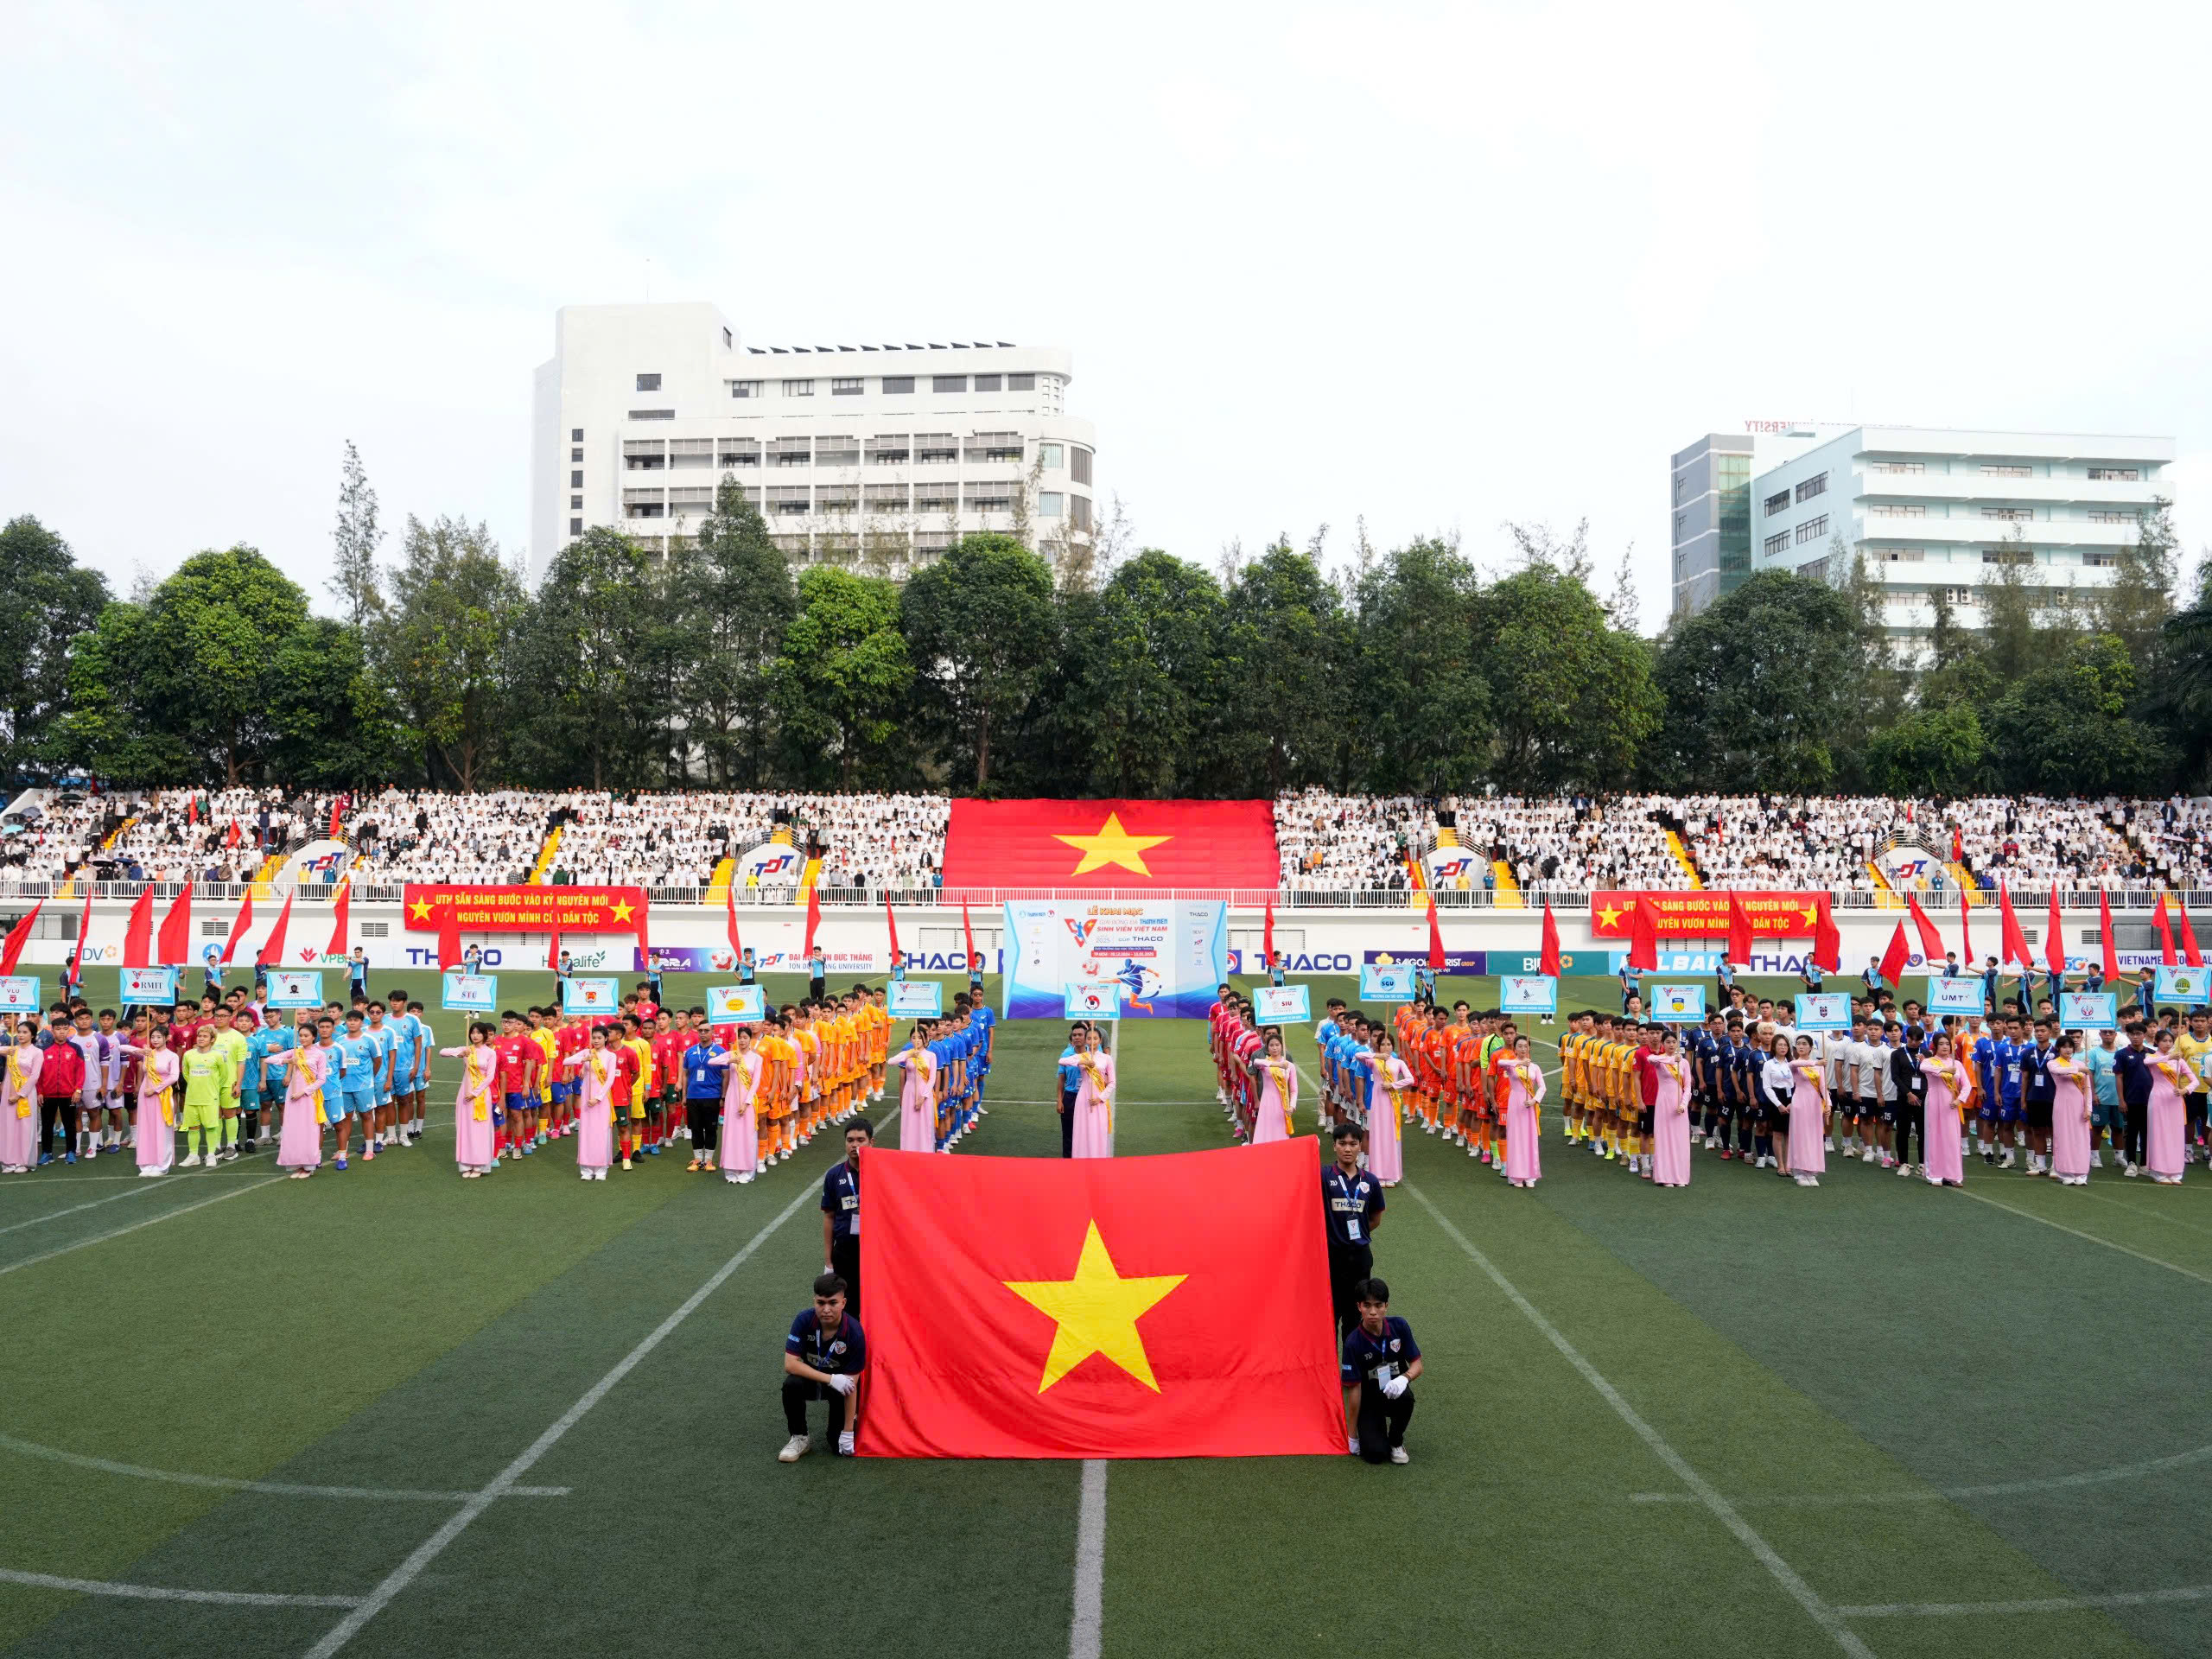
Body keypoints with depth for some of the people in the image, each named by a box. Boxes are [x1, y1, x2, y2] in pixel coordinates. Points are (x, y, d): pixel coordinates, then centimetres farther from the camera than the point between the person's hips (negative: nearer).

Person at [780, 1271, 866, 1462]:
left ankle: (852, 1418, 20)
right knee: (791, 1385, -33)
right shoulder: (804, 1320, -24)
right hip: (810, 1377, 1)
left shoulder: (854, 1332, -28)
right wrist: (831, 1379, -34)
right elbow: (790, 1364, -26)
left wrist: (848, 1431, -19)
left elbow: (851, 1384, -22)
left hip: (839, 1382, -1)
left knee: (842, 1447, -14)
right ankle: (799, 1438, -10)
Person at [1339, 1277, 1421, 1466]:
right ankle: (1376, 1427, 14)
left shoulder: (1399, 1326, -13)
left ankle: (1396, 1441, -4)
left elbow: (1417, 1363, -5)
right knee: (1375, 1454, -22)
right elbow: (1353, 1388, -16)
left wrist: (1404, 1378, -30)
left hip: (1393, 1390, 2)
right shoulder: (1353, 1343, -20)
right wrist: (1352, 1436, -10)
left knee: (1404, 1397, -34)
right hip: (1368, 1400, -2)